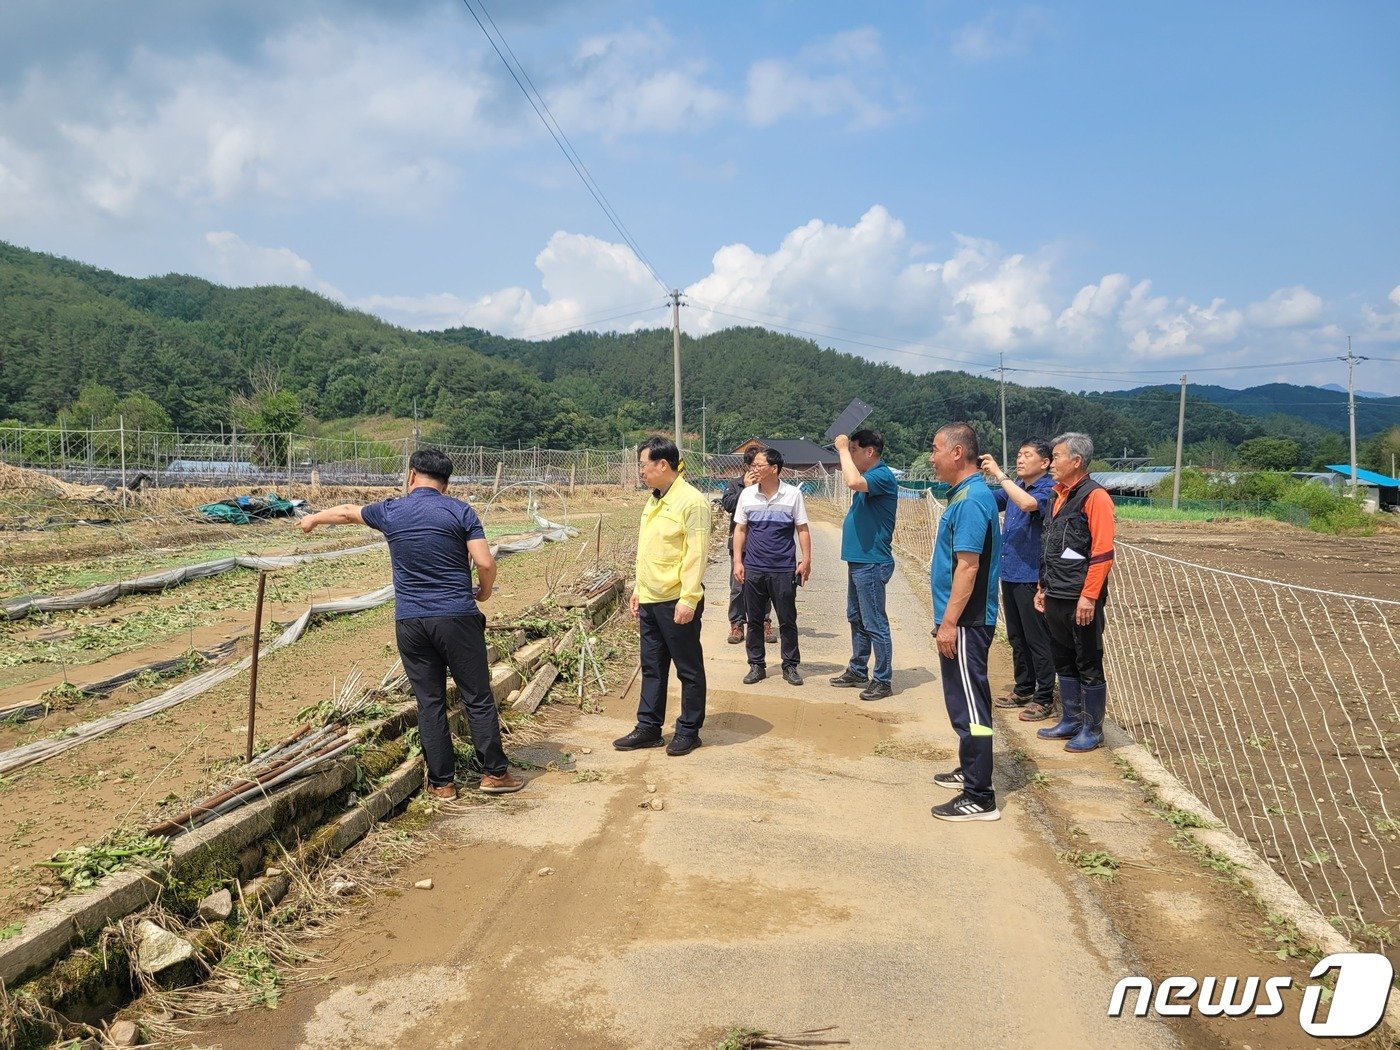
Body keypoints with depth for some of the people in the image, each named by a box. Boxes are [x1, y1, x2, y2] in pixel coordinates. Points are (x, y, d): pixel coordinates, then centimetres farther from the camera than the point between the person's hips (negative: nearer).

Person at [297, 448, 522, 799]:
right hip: (457, 618, -2)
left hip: (410, 622, 3)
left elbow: (348, 512, 27)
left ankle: (441, 782, 15)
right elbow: (485, 563, -11)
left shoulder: (391, 511, 7)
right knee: (477, 698, 5)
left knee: (429, 702, 9)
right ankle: (495, 773, 11)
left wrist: (313, 519, 46)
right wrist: (484, 591, 11)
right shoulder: (460, 512, -2)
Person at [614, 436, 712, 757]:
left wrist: (688, 599, -22)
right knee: (652, 668, 15)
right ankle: (649, 728, 24)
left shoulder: (692, 502, -15)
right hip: (650, 601, 9)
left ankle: (688, 731, 15)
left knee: (688, 670, 5)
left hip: (677, 602, -9)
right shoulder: (653, 501, 13)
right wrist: (638, 590, 18)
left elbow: (696, 554, -19)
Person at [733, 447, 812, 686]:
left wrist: (806, 559, -5)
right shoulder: (747, 494, 4)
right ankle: (756, 665, 18)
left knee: (787, 620, 4)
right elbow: (740, 529, 9)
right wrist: (737, 561, 3)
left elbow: (802, 529, 2)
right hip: (753, 568, 2)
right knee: (754, 620, 8)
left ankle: (790, 666, 17)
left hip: (784, 569, -2)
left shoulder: (793, 494, -2)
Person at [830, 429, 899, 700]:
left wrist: (843, 449, -24)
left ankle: (883, 680, 4)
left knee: (874, 624, -4)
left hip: (872, 563, -11)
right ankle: (857, 670, 30)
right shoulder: (868, 477, 12)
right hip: (858, 560, 11)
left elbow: (853, 482, -35)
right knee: (856, 618, 19)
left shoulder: (883, 476, -18)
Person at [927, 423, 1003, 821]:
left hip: (965, 623, -11)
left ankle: (980, 798, -1)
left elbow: (968, 566, -23)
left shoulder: (971, 499, -18)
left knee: (969, 707, -6)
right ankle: (970, 771, 34)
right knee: (965, 702, 20)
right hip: (963, 620, 11)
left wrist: (949, 622, -23)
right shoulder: (965, 494, 14)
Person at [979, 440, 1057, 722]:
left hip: (1031, 577, -8)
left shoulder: (1048, 489, -13)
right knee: (1016, 637, 17)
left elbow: (1028, 503, -33)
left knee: (1037, 640, 0)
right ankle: (1024, 690, 29)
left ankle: (1044, 699, 10)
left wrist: (998, 474, -28)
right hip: (1009, 573, 8)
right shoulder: (1015, 487, 11)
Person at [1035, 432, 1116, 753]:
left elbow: (1103, 553, -19)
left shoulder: (1094, 497, -13)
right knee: (1064, 661, 16)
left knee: (1089, 666, 3)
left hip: (1080, 600, -9)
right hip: (1056, 599, 9)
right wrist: (1044, 587, 19)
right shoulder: (1060, 496, 14)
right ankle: (1070, 720, 28)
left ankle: (1092, 730, 13)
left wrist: (1089, 596, -21)